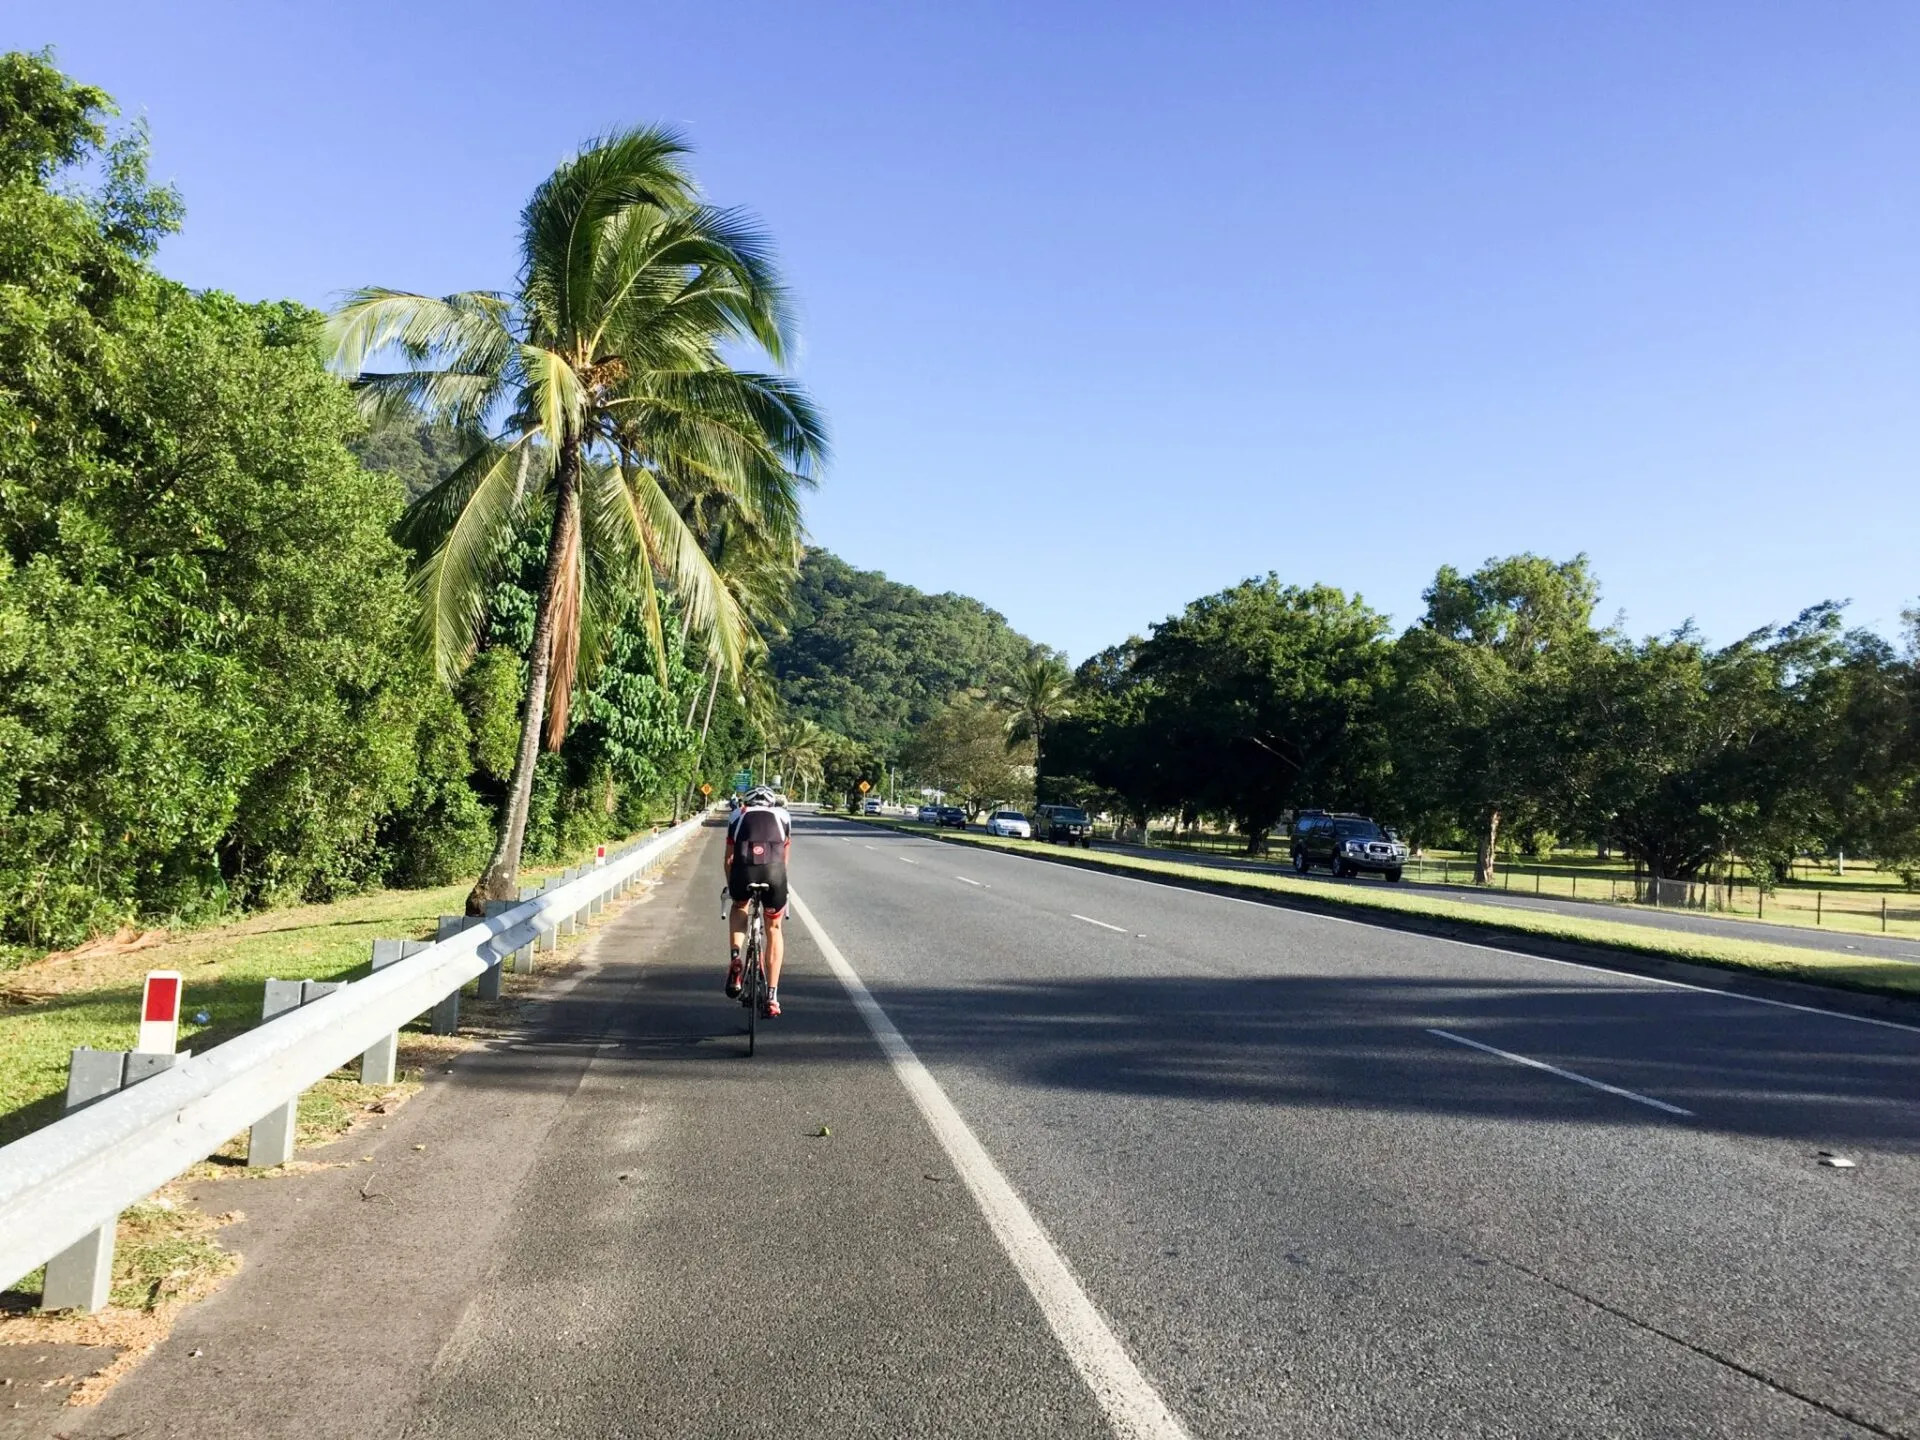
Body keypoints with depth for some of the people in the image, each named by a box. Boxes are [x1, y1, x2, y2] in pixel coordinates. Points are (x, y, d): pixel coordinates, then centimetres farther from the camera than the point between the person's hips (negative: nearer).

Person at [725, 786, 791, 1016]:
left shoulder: (738, 815, 29)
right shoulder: (783, 815, 29)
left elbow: (729, 859, 31)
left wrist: (730, 886, 46)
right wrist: (778, 884, 49)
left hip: (743, 867, 0)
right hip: (774, 868, 0)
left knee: (739, 907, 34)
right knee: (774, 928, 21)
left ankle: (734, 957, 10)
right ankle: (772, 997, 17)